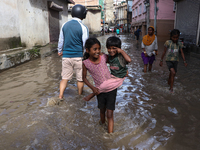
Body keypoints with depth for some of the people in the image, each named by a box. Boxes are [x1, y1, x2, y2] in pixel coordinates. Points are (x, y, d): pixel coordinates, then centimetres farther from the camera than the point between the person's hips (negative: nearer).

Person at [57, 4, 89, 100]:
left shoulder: (65, 25, 5)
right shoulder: (83, 27, -10)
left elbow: (61, 40, 14)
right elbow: (85, 44, -8)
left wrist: (60, 51, 29)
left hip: (66, 56, 4)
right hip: (78, 56, -4)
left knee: (65, 77, 11)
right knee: (80, 78, 11)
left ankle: (60, 96, 8)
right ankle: (80, 96, 24)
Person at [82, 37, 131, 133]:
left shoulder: (104, 57, -13)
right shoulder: (86, 63, -12)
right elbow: (84, 78, 2)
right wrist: (93, 88, -6)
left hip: (111, 89, -1)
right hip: (100, 91, 2)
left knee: (109, 115, -2)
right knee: (102, 111, 23)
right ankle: (102, 125, 50)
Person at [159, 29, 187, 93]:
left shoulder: (179, 44, 1)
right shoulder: (168, 42, -9)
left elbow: (182, 53, 5)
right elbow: (164, 52, -3)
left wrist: (184, 61, -3)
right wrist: (161, 61, 0)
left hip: (175, 61, 4)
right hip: (169, 60, -4)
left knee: (172, 73, 13)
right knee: (173, 73, -20)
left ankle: (169, 82, 41)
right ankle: (171, 88, -9)